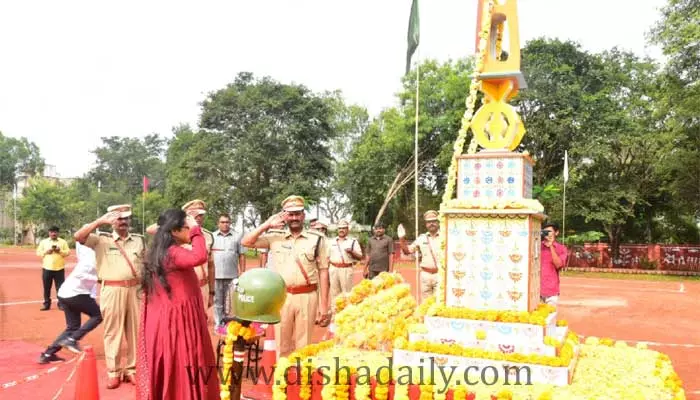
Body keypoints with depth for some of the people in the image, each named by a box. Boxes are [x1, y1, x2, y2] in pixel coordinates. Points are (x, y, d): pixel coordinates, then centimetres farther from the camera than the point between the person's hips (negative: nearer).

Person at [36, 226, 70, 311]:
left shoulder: (63, 242, 5)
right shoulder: (43, 242, 8)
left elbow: (68, 252, 1)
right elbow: (38, 252, 5)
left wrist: (60, 251, -15)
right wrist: (46, 252, -12)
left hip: (59, 268, -1)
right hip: (47, 268, 1)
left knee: (60, 287, 0)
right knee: (46, 287, 7)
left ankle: (61, 304, 6)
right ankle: (46, 304, 16)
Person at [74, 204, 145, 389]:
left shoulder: (139, 240, 12)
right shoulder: (101, 239, 3)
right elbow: (78, 236, -12)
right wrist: (100, 221, -17)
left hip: (136, 290, 3)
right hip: (112, 291, -2)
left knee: (135, 330, 7)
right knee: (113, 331, 3)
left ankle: (132, 369, 17)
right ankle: (113, 371, 12)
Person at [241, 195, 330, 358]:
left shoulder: (317, 239, 1)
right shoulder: (274, 237, 5)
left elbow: (323, 271, 2)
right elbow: (246, 242, 0)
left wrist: (324, 305, -1)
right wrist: (267, 225, -6)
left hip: (307, 297, -1)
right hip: (281, 297, 2)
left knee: (303, 345, 8)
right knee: (282, 344, 12)